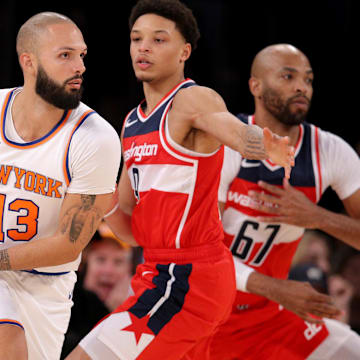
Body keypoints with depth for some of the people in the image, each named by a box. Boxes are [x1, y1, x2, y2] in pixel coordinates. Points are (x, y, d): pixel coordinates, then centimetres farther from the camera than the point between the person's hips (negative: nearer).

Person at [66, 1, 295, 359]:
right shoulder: (132, 124, 15)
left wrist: (265, 147, -57)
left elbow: (233, 128, -35)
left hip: (186, 279, -10)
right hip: (160, 272, 10)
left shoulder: (193, 99, -11)